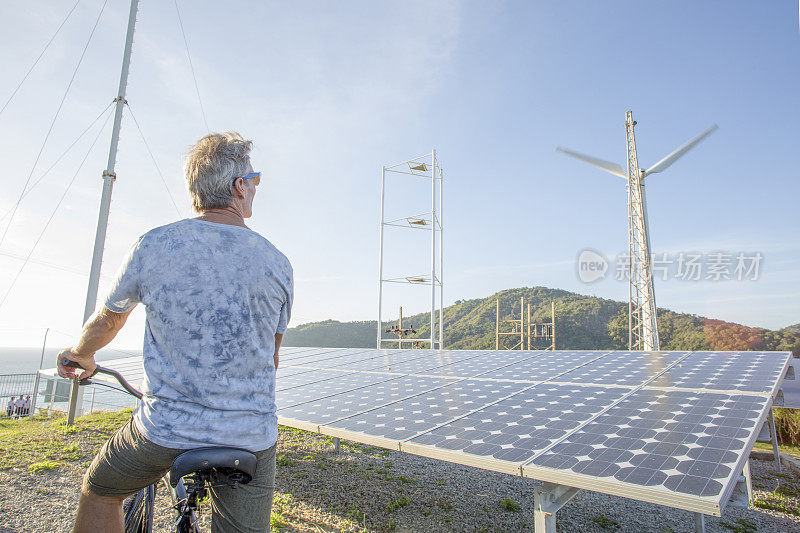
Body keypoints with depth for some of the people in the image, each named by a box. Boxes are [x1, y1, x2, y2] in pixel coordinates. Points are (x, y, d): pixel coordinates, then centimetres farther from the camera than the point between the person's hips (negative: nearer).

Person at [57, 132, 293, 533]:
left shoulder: (154, 245, -8)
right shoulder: (278, 263, -4)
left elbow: (107, 322, 11)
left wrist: (81, 354, 34)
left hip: (165, 430, 0)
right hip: (252, 437, 1)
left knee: (98, 492, 30)